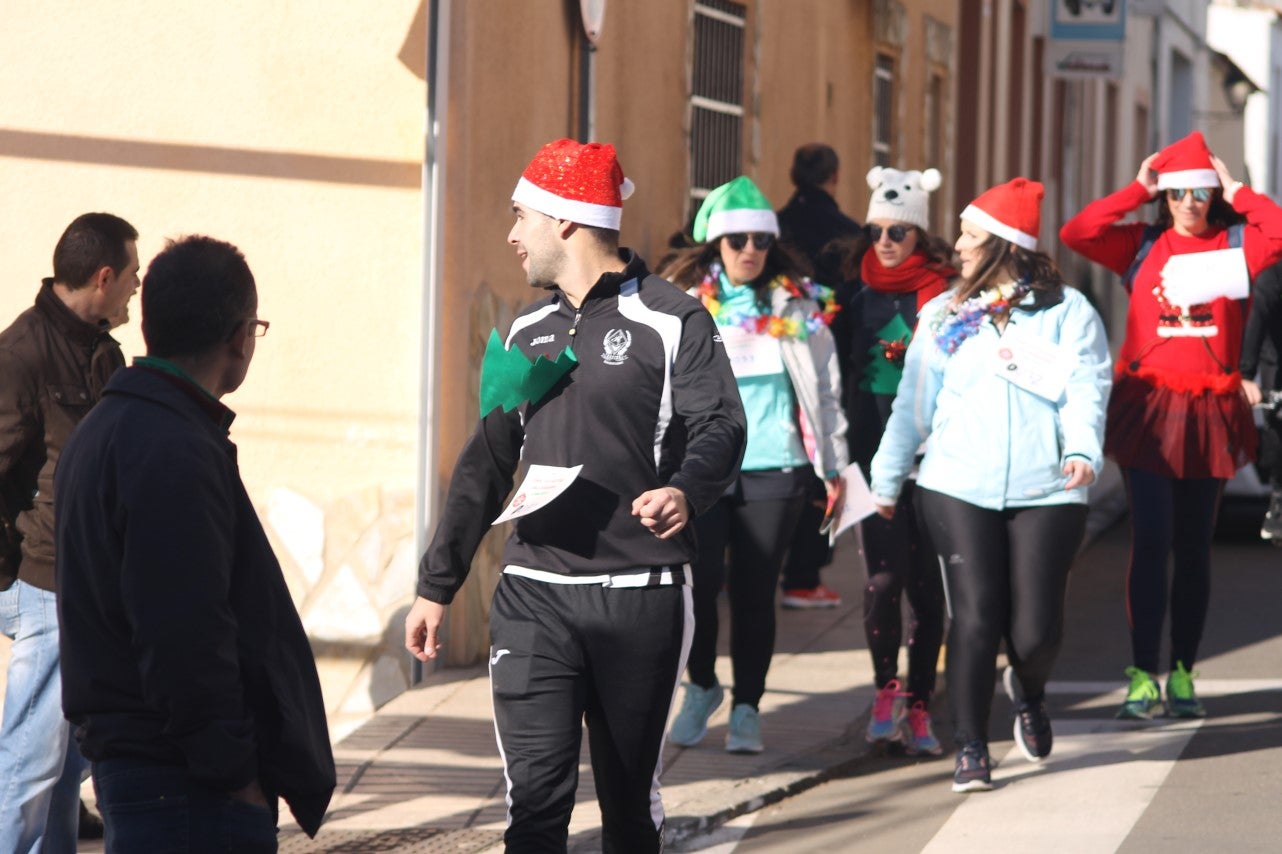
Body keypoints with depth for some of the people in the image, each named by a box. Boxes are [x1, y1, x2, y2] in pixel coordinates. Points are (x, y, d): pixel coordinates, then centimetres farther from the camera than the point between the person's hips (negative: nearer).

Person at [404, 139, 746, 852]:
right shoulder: (526, 333, 16)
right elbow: (487, 465, 19)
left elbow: (719, 426, -12)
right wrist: (438, 586, 15)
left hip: (641, 599, -4)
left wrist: (686, 491, -35)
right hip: (533, 598, 4)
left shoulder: (671, 321, -2)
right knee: (536, 796, -8)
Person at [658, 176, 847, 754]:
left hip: (773, 469, 1)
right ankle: (701, 687, 14)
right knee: (698, 581, -11)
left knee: (754, 592, 3)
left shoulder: (797, 307, 6)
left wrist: (833, 464, 10)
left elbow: (825, 387, 11)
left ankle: (747, 708, 16)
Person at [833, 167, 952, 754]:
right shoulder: (854, 292, 9)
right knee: (885, 575, -9)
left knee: (925, 583, 2)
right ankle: (886, 688, 11)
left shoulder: (945, 294, 0)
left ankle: (918, 705, 12)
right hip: (873, 455, 1)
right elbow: (839, 367, 14)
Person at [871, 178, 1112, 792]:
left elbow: (1086, 389, -5)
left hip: (1045, 491, -2)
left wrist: (1082, 449, -23)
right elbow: (914, 402, 18)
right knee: (975, 618, -8)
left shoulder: (1067, 312, 5)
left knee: (1034, 630, -3)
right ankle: (970, 749, 1)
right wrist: (887, 477, 18)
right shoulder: (943, 316, 14)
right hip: (958, 489, 2)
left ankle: (1031, 698, 31)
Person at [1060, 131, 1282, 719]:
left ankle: (1183, 673, 17)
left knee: (1194, 547, 9)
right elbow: (1075, 234, -7)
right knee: (1151, 542, -7)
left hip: (1211, 412, 1)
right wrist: (1137, 190, -4)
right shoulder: (1142, 246, 5)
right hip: (1148, 406, -1)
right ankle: (1143, 675, -5)